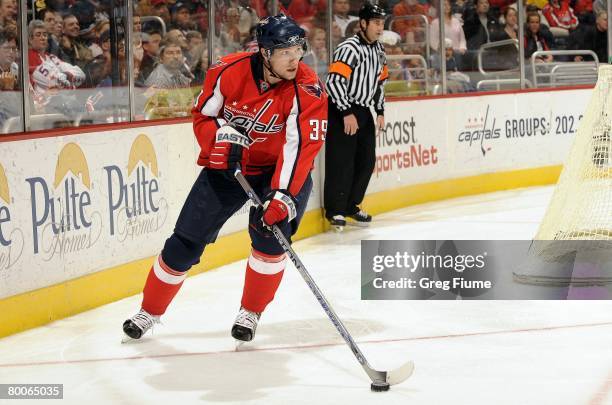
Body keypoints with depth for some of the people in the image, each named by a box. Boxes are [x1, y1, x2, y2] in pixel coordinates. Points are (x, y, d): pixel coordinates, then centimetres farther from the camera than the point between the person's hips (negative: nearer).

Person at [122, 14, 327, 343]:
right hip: (227, 166, 2)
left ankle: (251, 312, 2)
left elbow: (301, 145, -29)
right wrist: (222, 137, -23)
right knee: (186, 242, 1)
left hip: (279, 169, -1)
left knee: (270, 233, -23)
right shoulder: (229, 71, -18)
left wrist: (282, 196, -38)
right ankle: (150, 310, 21)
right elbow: (202, 114, -3)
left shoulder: (307, 90, -23)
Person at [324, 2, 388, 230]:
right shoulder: (350, 48, -17)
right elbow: (334, 81, -23)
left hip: (363, 111, 9)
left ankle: (351, 205, 20)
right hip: (342, 111, -8)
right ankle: (335, 210, -2)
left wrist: (380, 111, 16)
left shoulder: (378, 50, 11)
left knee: (367, 161, 8)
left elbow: (380, 81, 22)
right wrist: (347, 113, -24)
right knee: (342, 161, -9)